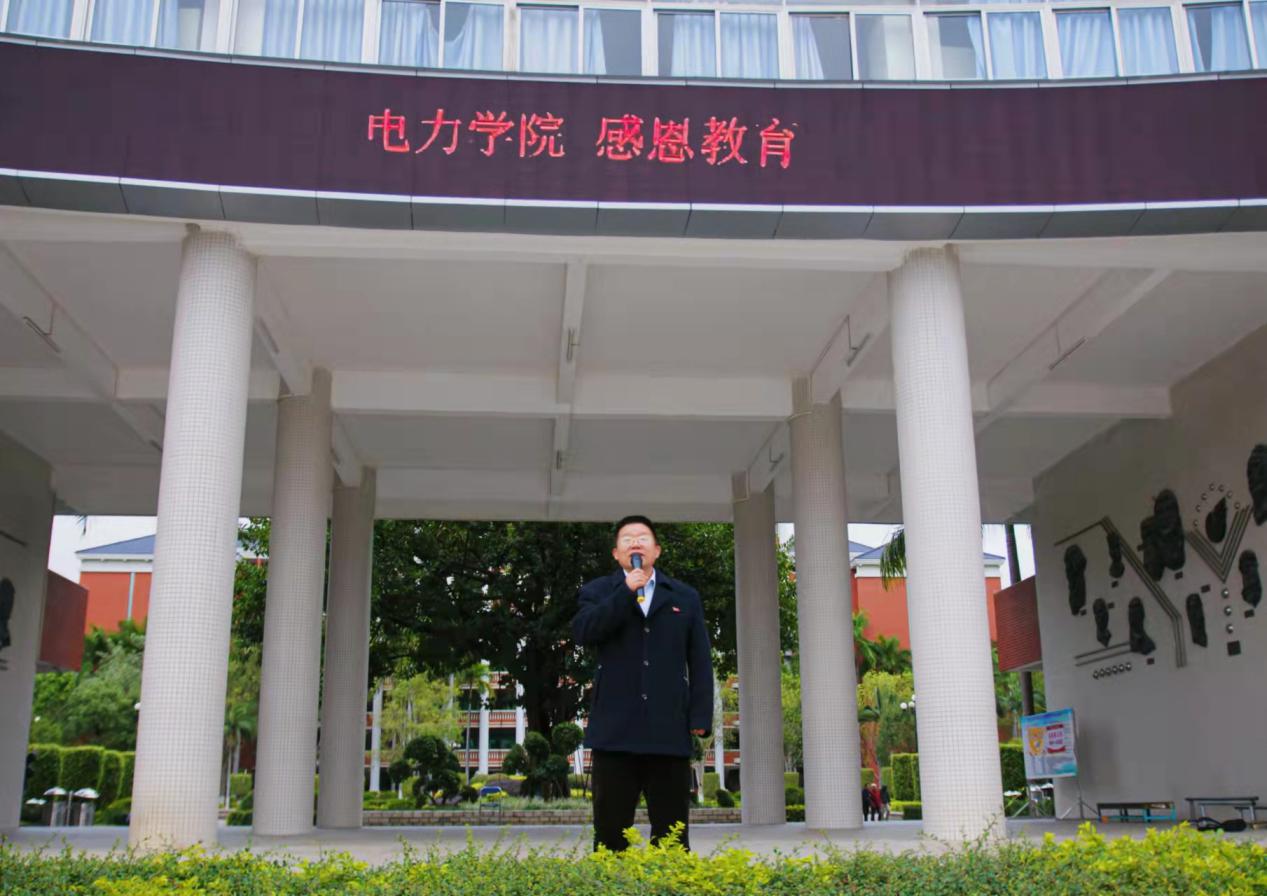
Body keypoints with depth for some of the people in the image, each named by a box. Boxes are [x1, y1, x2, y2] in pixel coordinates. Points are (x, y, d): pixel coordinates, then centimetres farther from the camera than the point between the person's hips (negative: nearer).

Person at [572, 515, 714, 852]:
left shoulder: (685, 597, 15)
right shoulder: (597, 592, 12)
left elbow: (700, 661, 10)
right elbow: (583, 632, -9)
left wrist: (700, 717, -1)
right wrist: (626, 592, -11)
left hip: (669, 733, 1)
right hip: (615, 732, -1)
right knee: (610, 835, 4)